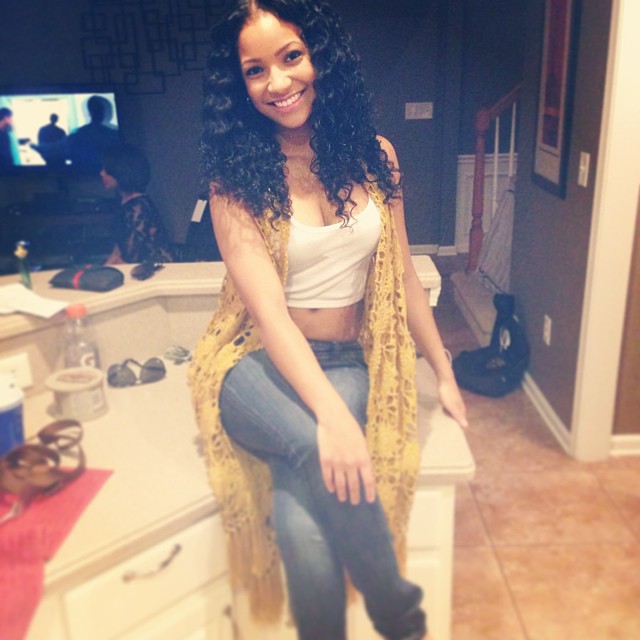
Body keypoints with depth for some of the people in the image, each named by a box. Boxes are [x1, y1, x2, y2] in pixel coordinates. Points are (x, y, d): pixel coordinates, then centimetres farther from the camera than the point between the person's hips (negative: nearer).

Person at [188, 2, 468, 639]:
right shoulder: (235, 177, -5)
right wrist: (330, 413, -29)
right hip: (258, 365, -1)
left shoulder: (373, 155, 5)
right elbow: (266, 307, -16)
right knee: (323, 456, -34)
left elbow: (402, 276, 12)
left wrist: (444, 374, 15)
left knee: (300, 521, -27)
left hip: (349, 363, 2)